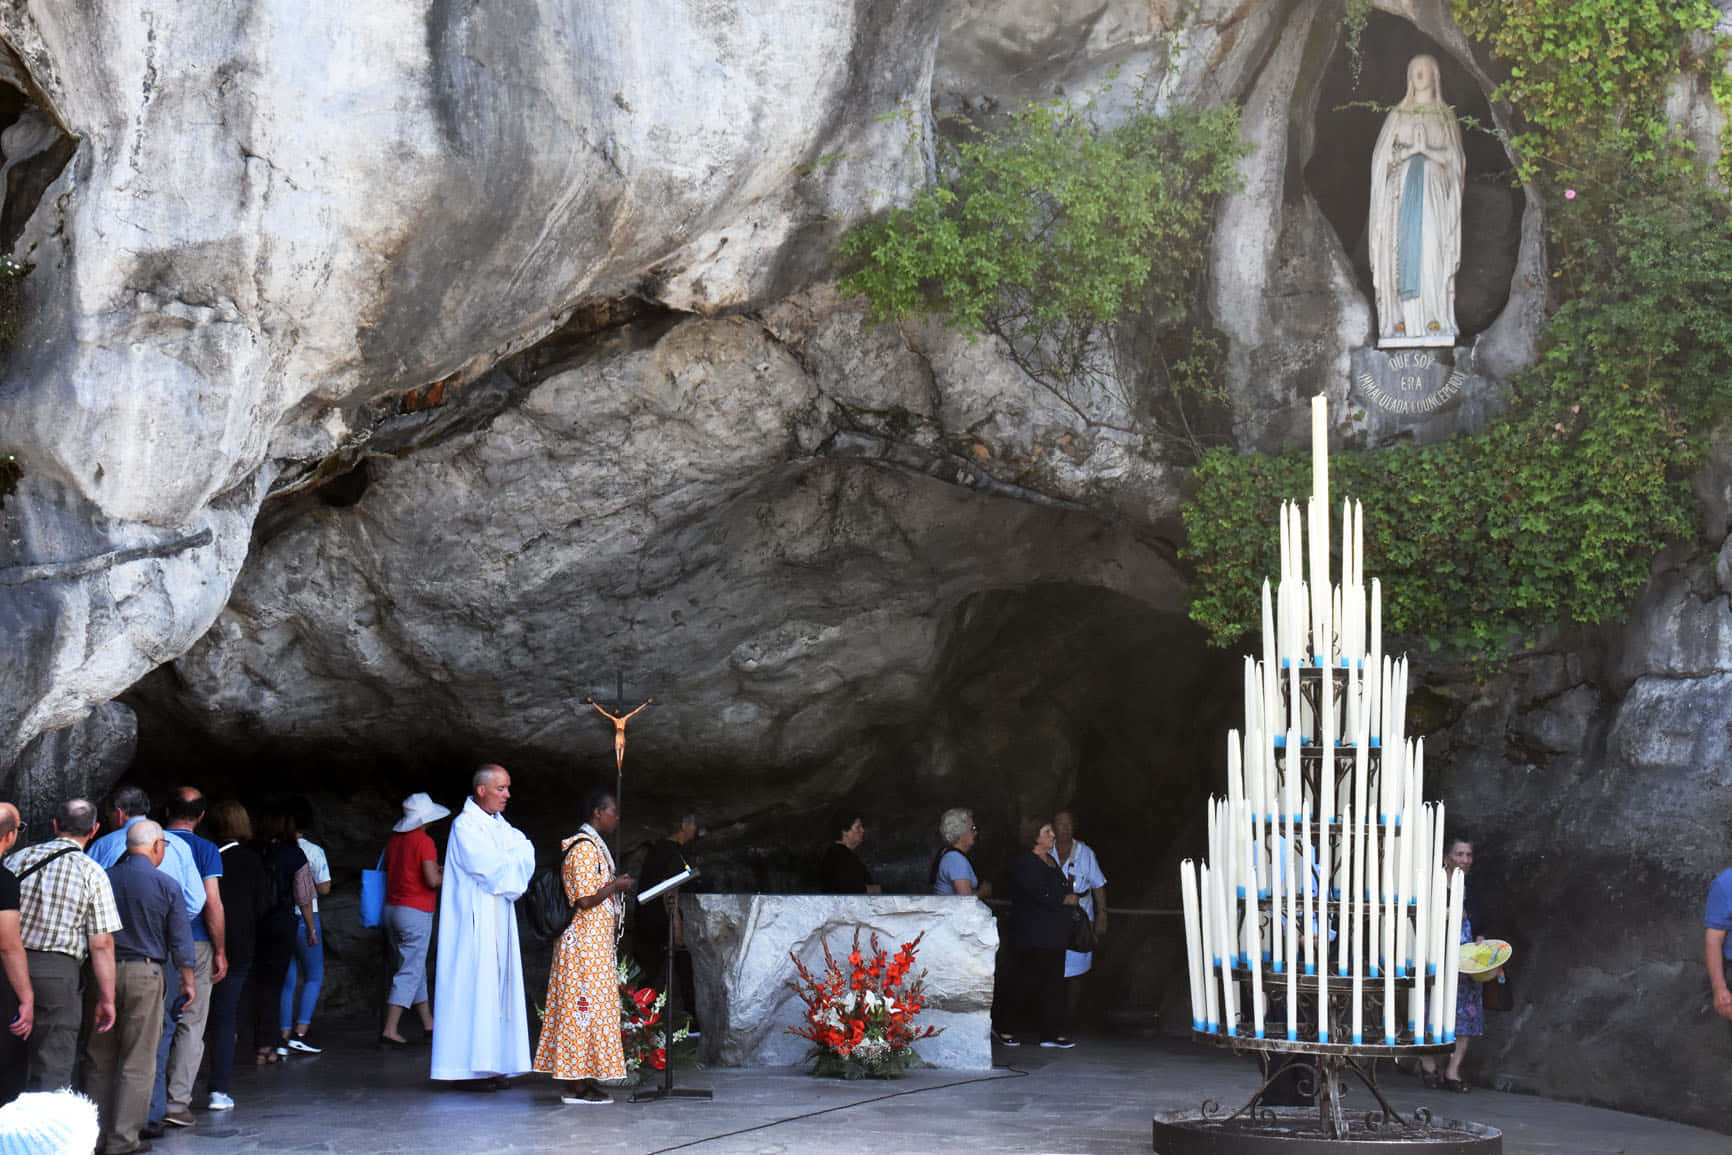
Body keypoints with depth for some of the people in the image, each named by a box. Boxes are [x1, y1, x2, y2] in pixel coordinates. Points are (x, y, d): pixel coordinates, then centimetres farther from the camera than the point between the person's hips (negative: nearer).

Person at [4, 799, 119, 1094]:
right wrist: (106, 999, -1)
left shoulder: (17, 859, 7)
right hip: (58, 973, -4)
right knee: (52, 1072, -1)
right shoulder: (92, 873, -3)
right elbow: (102, 944, -6)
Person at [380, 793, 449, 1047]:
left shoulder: (394, 839, 10)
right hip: (415, 913, -8)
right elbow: (432, 880, -20)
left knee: (416, 970, 16)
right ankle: (389, 1031, -9)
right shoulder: (424, 842, -14)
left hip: (392, 909, 8)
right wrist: (446, 875, 2)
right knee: (410, 973, -5)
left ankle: (429, 1026, 21)